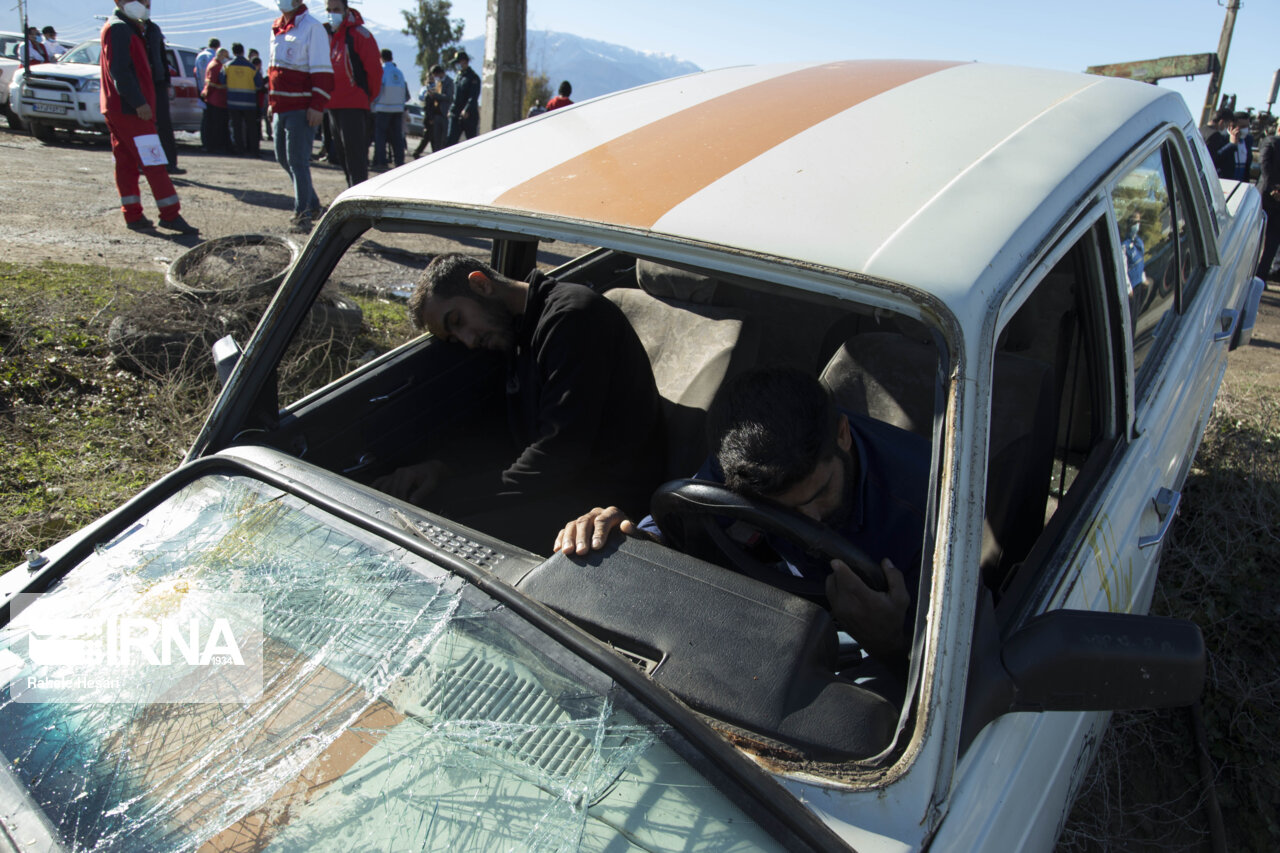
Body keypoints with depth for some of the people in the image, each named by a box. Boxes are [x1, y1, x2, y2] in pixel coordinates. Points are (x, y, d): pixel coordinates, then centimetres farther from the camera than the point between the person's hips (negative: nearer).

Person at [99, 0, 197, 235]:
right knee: (153, 162, -10)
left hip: (117, 109, 11)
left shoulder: (127, 30, 20)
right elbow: (120, 72, -20)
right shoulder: (119, 29, -12)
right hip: (130, 110, -11)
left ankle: (133, 215, 12)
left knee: (126, 162, 9)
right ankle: (170, 215, -9)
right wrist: (139, 102, -24)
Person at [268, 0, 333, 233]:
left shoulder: (312, 27, -8)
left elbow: (322, 71, -13)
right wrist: (271, 100, 21)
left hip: (302, 108, -9)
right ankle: (312, 205, 26)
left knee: (297, 160, -9)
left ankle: (303, 213, -1)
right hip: (281, 107, 9)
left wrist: (317, 106, -19)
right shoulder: (276, 27, 17)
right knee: (283, 157, 14)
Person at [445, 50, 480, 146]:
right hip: (455, 115, 6)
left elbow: (474, 97, -16)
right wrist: (451, 110, 13)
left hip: (470, 116, -6)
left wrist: (467, 110, -27)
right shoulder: (458, 77, 16)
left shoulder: (473, 78, -6)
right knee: (450, 140, -2)